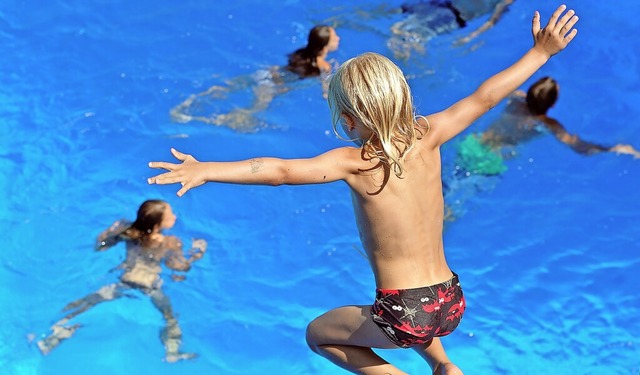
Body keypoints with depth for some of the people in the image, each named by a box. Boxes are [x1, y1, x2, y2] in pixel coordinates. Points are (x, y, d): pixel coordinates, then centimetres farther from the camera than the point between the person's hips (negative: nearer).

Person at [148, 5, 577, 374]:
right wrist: (541, 52, 17)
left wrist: (204, 171, -33)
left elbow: (281, 170, -29)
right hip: (451, 304, 6)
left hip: (406, 318, -6)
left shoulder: (355, 163, -15)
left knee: (319, 334, 23)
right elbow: (484, 98, 6)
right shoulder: (428, 137, -3)